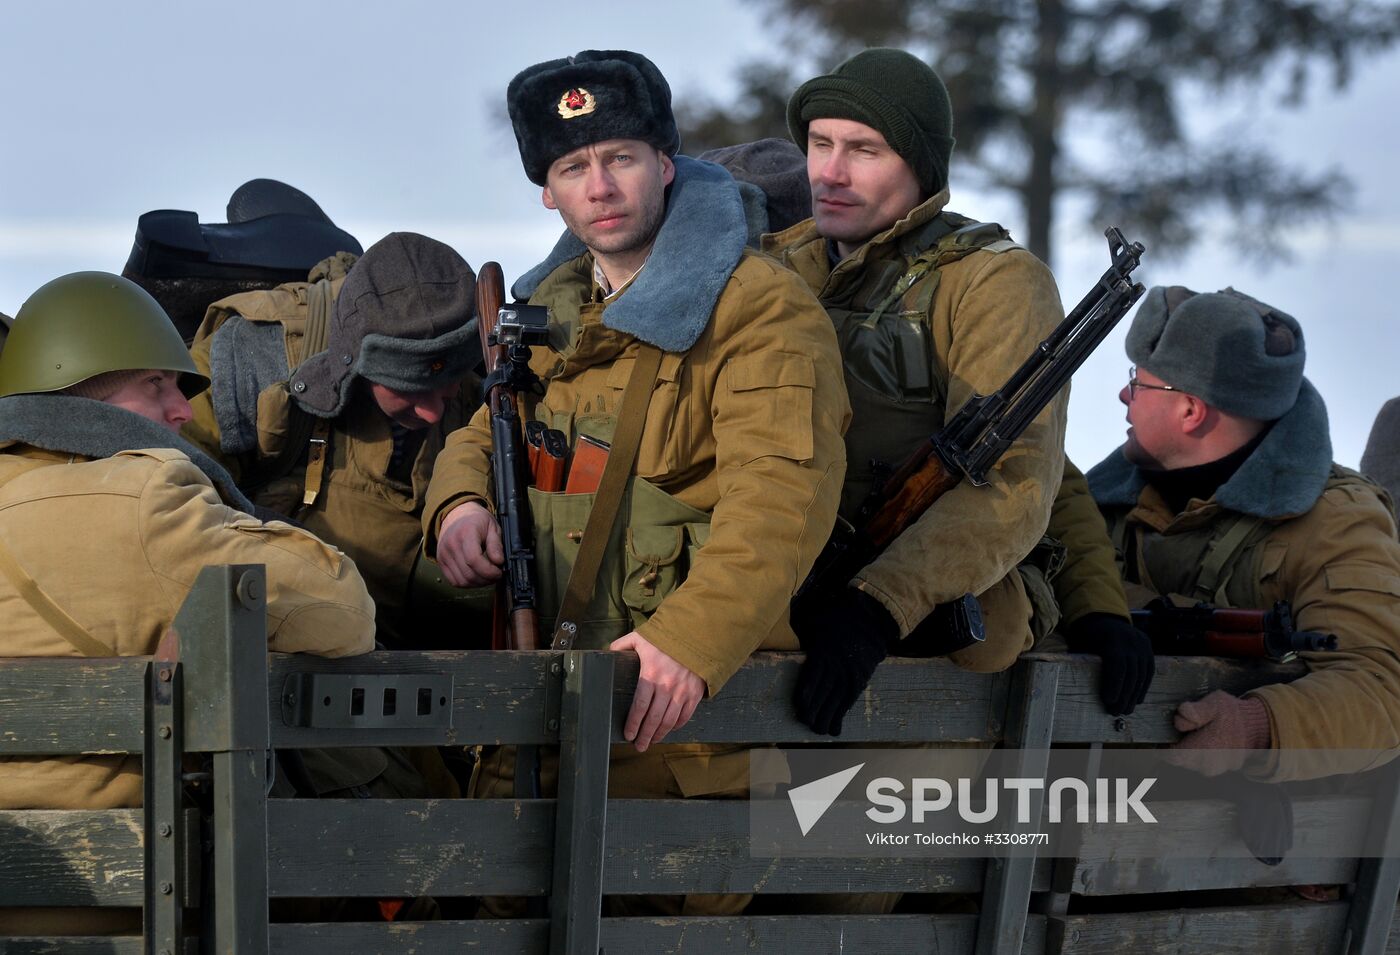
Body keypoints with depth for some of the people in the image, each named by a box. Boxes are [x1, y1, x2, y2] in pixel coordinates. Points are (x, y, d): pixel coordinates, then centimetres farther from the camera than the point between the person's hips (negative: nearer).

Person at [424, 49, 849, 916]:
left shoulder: (762, 308, -11)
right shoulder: (550, 313, 15)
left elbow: (782, 485, -24)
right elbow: (485, 429, 25)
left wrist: (692, 636, -38)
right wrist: (458, 501, -1)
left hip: (686, 719, -7)